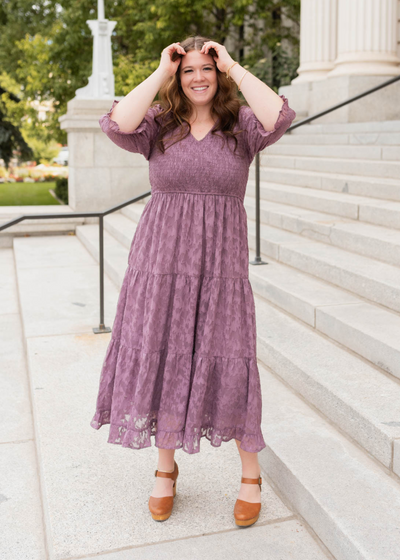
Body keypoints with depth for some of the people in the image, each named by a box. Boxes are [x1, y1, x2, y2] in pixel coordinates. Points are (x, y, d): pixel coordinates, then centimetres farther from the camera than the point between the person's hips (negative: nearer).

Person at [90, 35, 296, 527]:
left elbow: (279, 117, -17)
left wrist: (233, 67, -8)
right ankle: (166, 469, 29)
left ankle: (251, 476, 22)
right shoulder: (158, 124, 5)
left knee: (228, 369, 1)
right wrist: (159, 73, -8)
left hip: (220, 265, -1)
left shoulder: (240, 125, 5)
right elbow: (116, 125, -15)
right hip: (160, 262, 1)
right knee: (158, 362, 7)